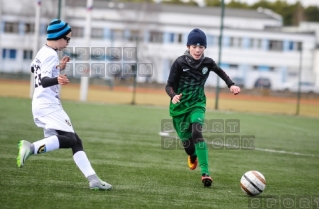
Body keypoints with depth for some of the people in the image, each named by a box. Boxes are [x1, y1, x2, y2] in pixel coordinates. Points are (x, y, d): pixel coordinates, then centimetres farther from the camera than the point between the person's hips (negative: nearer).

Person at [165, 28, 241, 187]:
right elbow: (169, 85, -14)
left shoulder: (207, 63, -9)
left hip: (197, 104, 0)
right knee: (186, 141, 9)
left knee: (196, 132, -25)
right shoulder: (180, 63, -16)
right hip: (179, 106, 0)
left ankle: (205, 172, -29)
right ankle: (192, 156, 49)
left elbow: (220, 72, 11)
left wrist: (231, 85, -4)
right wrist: (173, 95, -36)